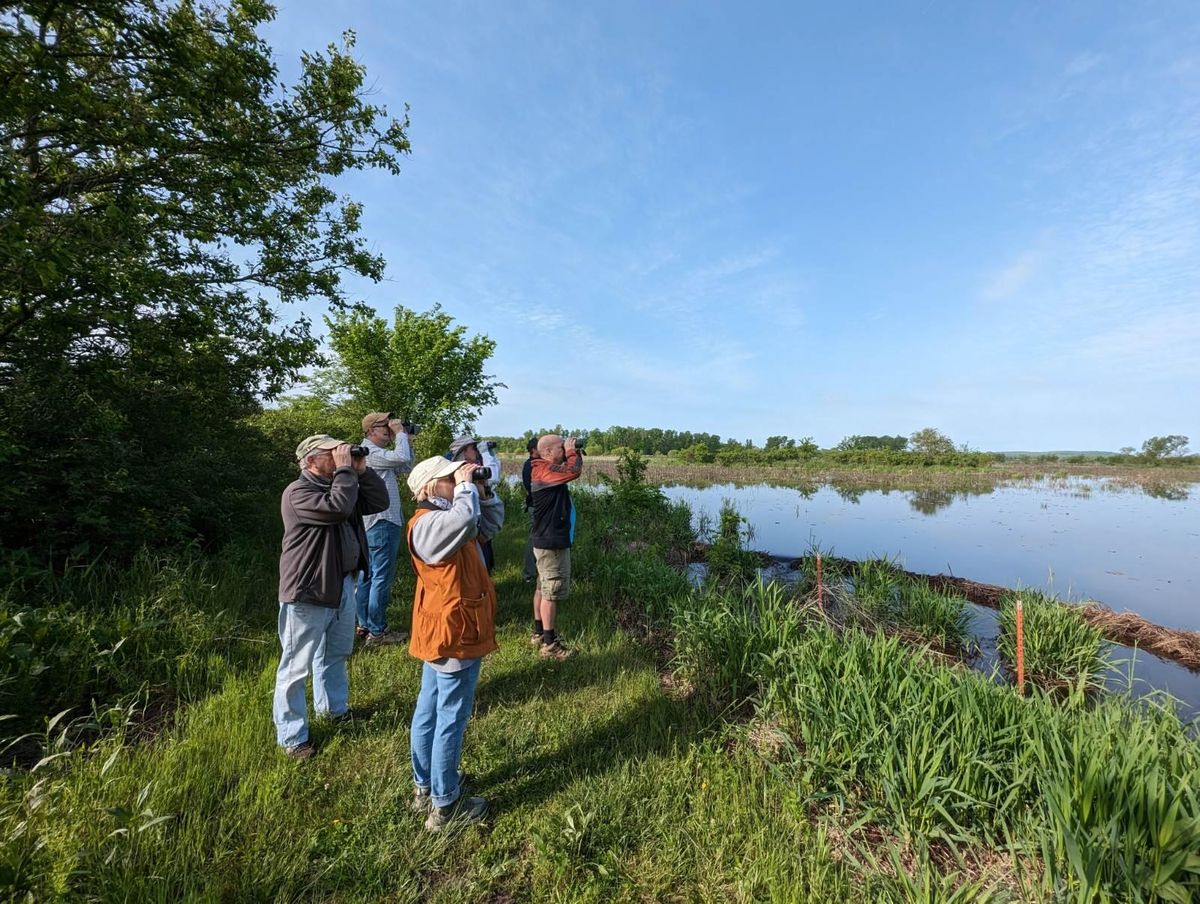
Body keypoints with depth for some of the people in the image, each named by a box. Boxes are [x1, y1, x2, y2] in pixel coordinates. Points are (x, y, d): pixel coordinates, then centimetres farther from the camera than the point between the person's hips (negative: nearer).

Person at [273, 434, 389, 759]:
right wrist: (346, 470, -23)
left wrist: (362, 471, -6)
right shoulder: (298, 492, -18)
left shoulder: (337, 484, 9)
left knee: (336, 654, 24)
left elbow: (380, 502, 5)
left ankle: (334, 707, 44)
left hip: (343, 585, 9)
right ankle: (291, 737, 19)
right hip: (308, 592, -9)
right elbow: (338, 508, -33)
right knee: (296, 666, 5)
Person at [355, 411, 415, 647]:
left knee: (368, 576, 15)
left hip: (372, 524, 11)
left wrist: (404, 438, 10)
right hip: (381, 524, -11)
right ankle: (377, 632, 2)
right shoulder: (369, 452, -14)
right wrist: (400, 434, -11)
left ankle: (365, 626, 25)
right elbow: (402, 458, -27)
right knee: (382, 578, -5)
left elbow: (406, 467, 18)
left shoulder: (377, 453, 17)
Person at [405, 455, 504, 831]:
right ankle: (444, 805, 18)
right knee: (451, 719, 3)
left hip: (443, 632, 11)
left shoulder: (443, 518, 11)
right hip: (455, 634, -11)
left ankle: (425, 786, 37)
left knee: (428, 710, 21)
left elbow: (492, 522, 17)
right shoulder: (428, 523, -22)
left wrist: (483, 491, 2)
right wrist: (467, 487, -25)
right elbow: (466, 518, -44)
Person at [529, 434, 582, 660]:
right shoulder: (545, 469, -21)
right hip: (552, 542, -11)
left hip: (548, 539, 11)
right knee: (552, 591, -3)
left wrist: (574, 452, 4)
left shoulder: (546, 468, 12)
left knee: (543, 587, 17)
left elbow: (569, 471, 16)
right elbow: (574, 470, -30)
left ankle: (539, 633, 29)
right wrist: (571, 451, -12)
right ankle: (549, 643, 6)